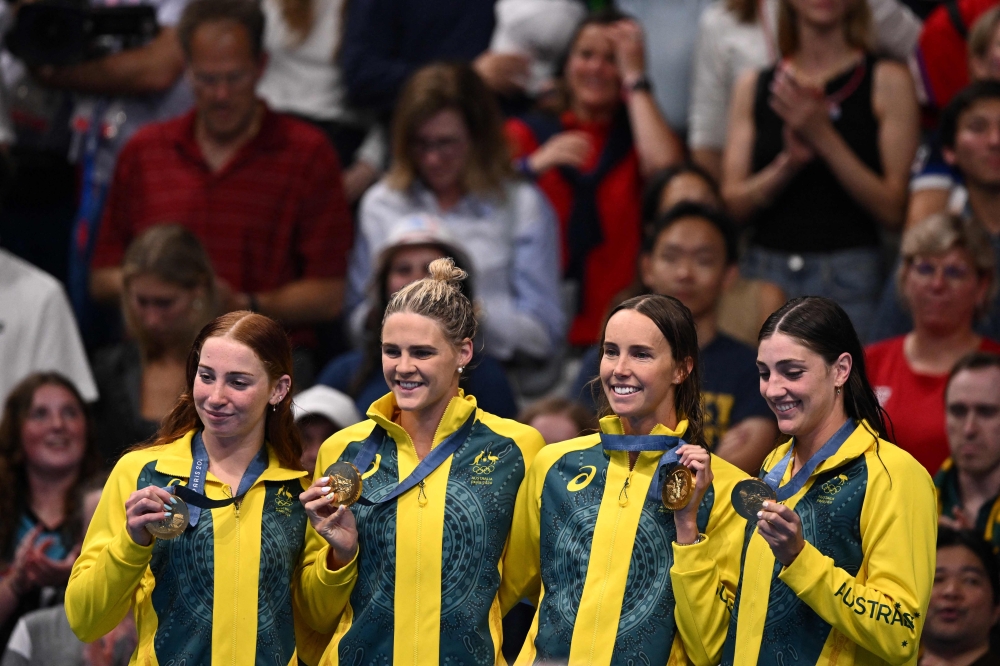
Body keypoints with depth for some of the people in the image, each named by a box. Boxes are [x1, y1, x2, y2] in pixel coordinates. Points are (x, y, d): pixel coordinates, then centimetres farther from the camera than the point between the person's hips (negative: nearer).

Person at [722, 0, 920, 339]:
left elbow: (893, 209, -4)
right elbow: (734, 203, 6)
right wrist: (788, 163, -12)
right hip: (764, 270, 3)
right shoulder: (754, 86, 13)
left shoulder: (887, 81, 4)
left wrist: (823, 137, -12)